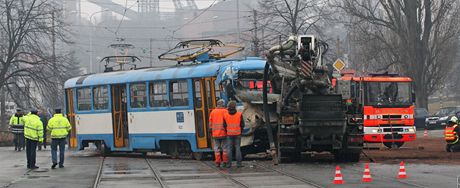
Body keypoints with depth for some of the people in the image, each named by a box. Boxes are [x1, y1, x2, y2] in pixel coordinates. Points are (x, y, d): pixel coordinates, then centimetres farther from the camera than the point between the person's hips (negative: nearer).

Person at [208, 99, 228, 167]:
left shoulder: (213, 112, 6)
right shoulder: (225, 111, -3)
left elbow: (210, 123, 7)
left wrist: (210, 132, 13)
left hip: (215, 133, 2)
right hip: (224, 133, -2)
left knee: (217, 148, 6)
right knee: (225, 148, 5)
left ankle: (217, 162, 2)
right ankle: (225, 162, 3)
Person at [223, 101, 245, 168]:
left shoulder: (225, 115, -4)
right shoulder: (239, 114, -6)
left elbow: (224, 125, 1)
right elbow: (242, 124, -1)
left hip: (229, 134, 1)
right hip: (237, 134, -1)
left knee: (229, 149, 4)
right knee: (238, 148, 4)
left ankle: (229, 163, 0)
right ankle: (238, 163, 0)